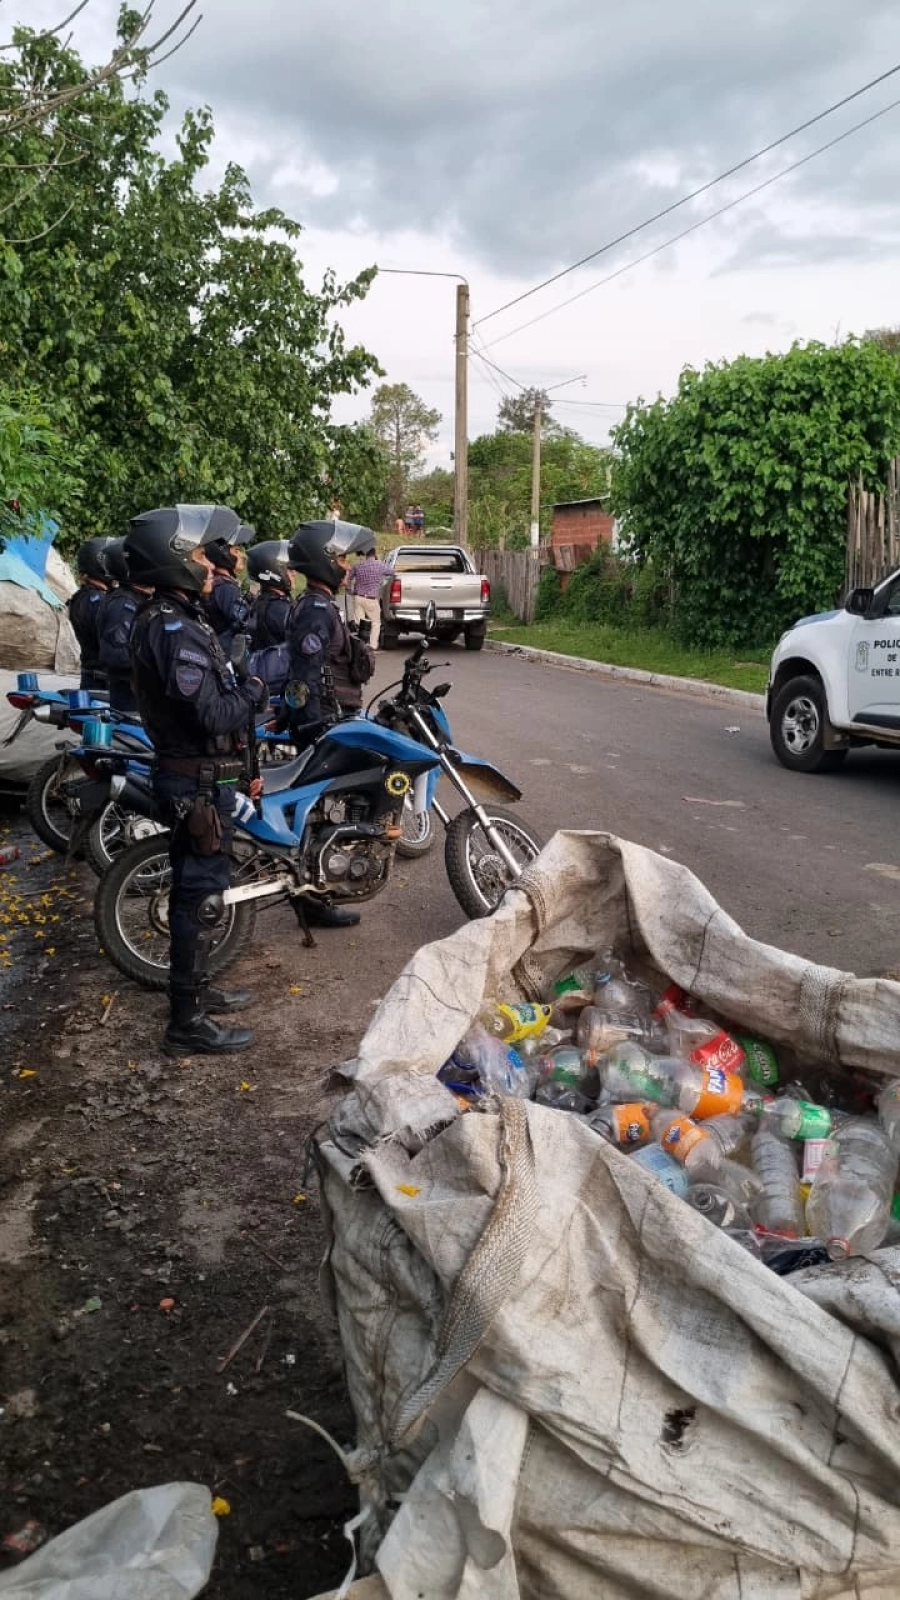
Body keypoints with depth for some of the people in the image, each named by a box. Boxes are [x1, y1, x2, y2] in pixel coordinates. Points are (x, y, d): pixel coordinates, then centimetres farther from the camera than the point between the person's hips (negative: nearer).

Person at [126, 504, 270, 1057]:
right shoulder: (176, 630, -22)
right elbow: (214, 715, -28)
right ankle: (188, 1023, 7)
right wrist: (255, 691, -10)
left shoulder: (171, 618, 11)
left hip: (198, 776, 10)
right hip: (200, 783, -10)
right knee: (200, 898, -3)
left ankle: (195, 988, 36)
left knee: (197, 893, 21)